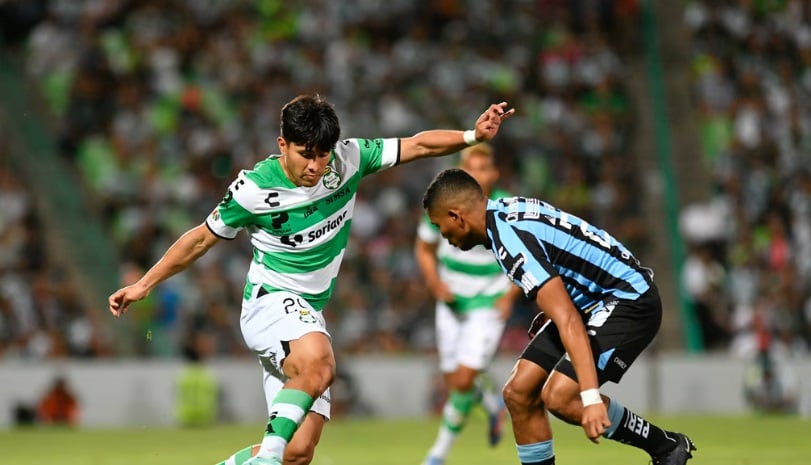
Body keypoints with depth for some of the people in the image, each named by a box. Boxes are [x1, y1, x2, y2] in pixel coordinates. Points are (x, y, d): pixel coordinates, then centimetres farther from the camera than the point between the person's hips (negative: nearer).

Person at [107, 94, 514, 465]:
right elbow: (202, 238, 2)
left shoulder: (348, 160, -4)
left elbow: (417, 145, 4)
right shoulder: (254, 188, -12)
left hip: (308, 316, 5)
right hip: (270, 301, -5)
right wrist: (143, 285, 7)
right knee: (319, 363, -40)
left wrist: (473, 135, -10)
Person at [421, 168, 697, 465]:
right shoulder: (507, 209, 2)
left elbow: (569, 322, -34)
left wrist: (591, 397, -39)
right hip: (592, 300, 10)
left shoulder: (511, 240, -27)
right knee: (518, 393, 0)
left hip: (631, 302, -10)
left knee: (559, 396, -23)